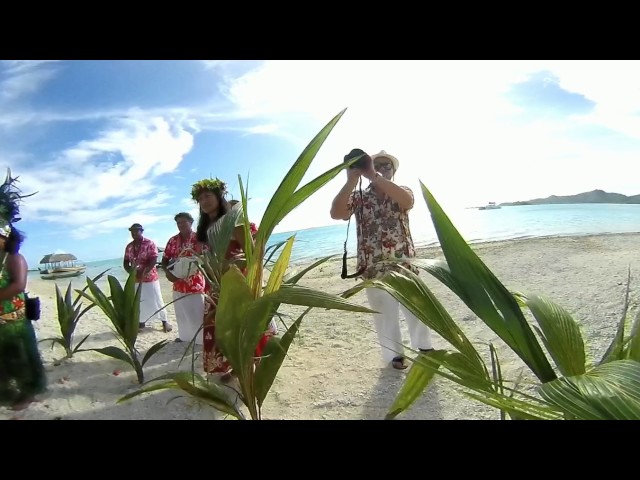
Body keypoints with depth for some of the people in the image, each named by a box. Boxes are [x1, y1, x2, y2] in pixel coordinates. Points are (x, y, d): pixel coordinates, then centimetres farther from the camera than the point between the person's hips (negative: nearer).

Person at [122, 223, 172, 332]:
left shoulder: (150, 243, -8)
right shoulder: (129, 246, 8)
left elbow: (154, 260, -16)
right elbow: (125, 262, 10)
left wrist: (143, 273, -23)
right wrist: (131, 271, -10)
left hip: (150, 277, -5)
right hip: (135, 279, 5)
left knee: (156, 300, 0)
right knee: (138, 302, 11)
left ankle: (165, 322, 11)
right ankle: (141, 322, 27)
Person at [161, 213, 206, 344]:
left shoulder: (199, 238, -7)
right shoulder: (173, 240, 8)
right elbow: (165, 259, 11)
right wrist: (168, 272, -7)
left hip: (196, 283, -5)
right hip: (178, 284, 5)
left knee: (198, 312, -2)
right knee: (181, 312, 17)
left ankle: (202, 339, 8)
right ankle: (185, 336, 34)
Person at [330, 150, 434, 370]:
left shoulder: (402, 191, 5)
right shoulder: (358, 197, 4)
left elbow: (407, 201, -22)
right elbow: (336, 213, -15)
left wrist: (374, 177, -28)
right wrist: (351, 180, -20)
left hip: (404, 265, 1)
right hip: (374, 270, 0)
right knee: (385, 316, 11)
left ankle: (425, 351, 33)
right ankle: (395, 355, 30)